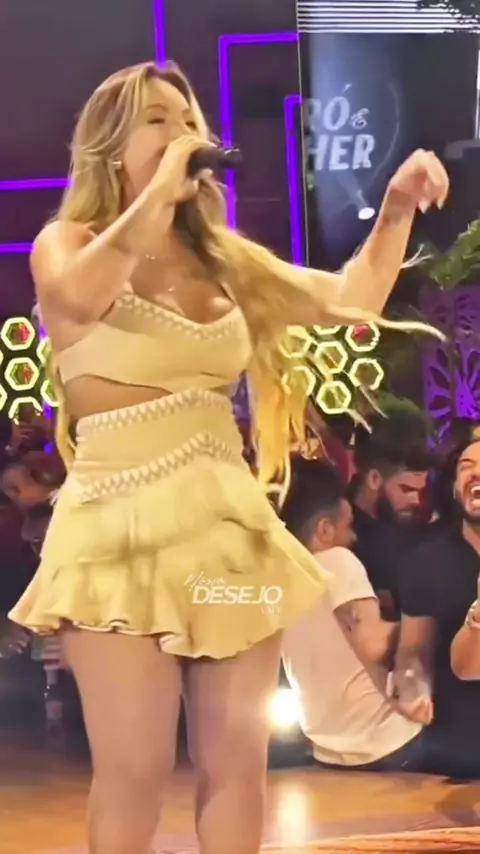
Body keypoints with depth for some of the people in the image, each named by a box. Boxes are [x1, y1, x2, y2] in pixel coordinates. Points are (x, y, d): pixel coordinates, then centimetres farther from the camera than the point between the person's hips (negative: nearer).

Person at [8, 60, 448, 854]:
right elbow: (78, 299, -22)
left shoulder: (221, 256, 15)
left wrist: (396, 212, 1)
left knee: (237, 762, 4)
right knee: (136, 770, -5)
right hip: (122, 527, -4)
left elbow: (349, 300, 15)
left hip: (229, 523, 5)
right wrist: (160, 187, -15)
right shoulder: (66, 244, 3)